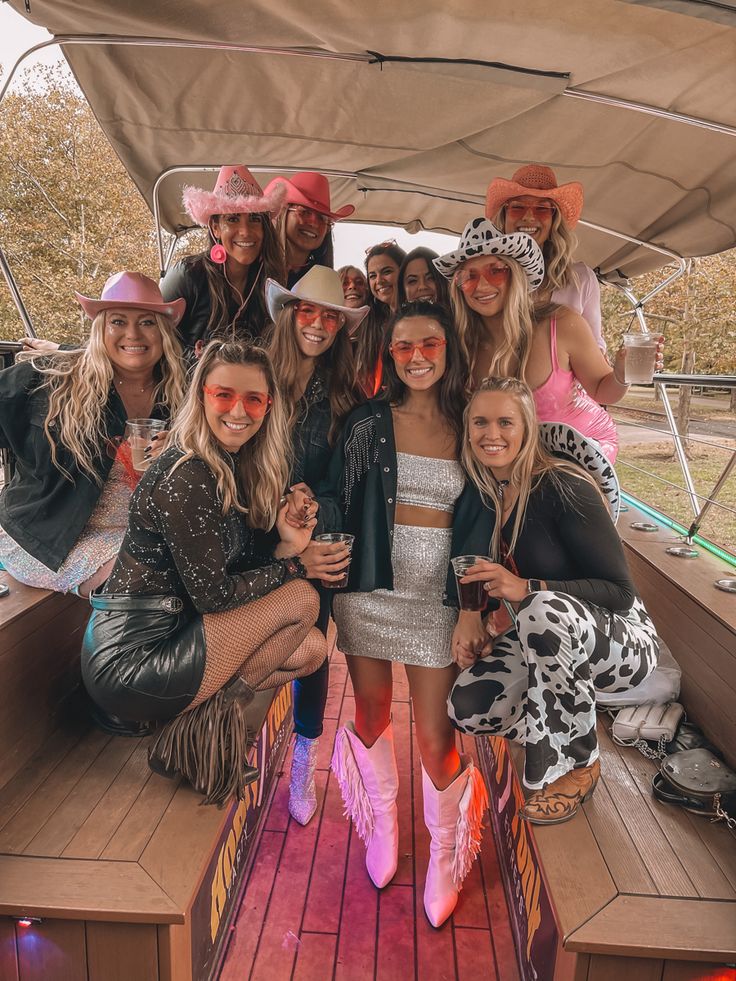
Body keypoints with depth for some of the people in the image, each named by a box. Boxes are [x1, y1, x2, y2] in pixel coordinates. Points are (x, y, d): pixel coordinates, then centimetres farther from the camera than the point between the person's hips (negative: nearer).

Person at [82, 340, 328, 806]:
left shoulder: (233, 468, 9)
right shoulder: (187, 476, -19)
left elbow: (239, 570, 8)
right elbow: (212, 595, -18)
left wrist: (287, 545, -10)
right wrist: (294, 566, -7)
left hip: (170, 635, 9)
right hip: (131, 659, -8)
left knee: (312, 647, 5)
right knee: (301, 599, -12)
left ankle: (199, 717, 7)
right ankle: (216, 717, -1)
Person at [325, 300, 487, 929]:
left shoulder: (467, 426, 2)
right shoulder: (368, 422, -2)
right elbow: (334, 498, 1)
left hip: (437, 594, 0)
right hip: (370, 587, 1)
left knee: (436, 735, 2)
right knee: (372, 712, 15)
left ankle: (445, 853, 31)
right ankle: (382, 817, 44)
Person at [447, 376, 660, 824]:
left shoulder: (564, 488, -23)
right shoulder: (481, 493, -4)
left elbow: (621, 591, -22)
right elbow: (473, 564, 11)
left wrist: (527, 589, -34)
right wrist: (470, 611, -10)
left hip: (624, 643, -6)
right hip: (547, 640, 6)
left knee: (544, 611, -38)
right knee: (467, 707, -14)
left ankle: (579, 763, -12)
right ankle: (570, 727, 17)